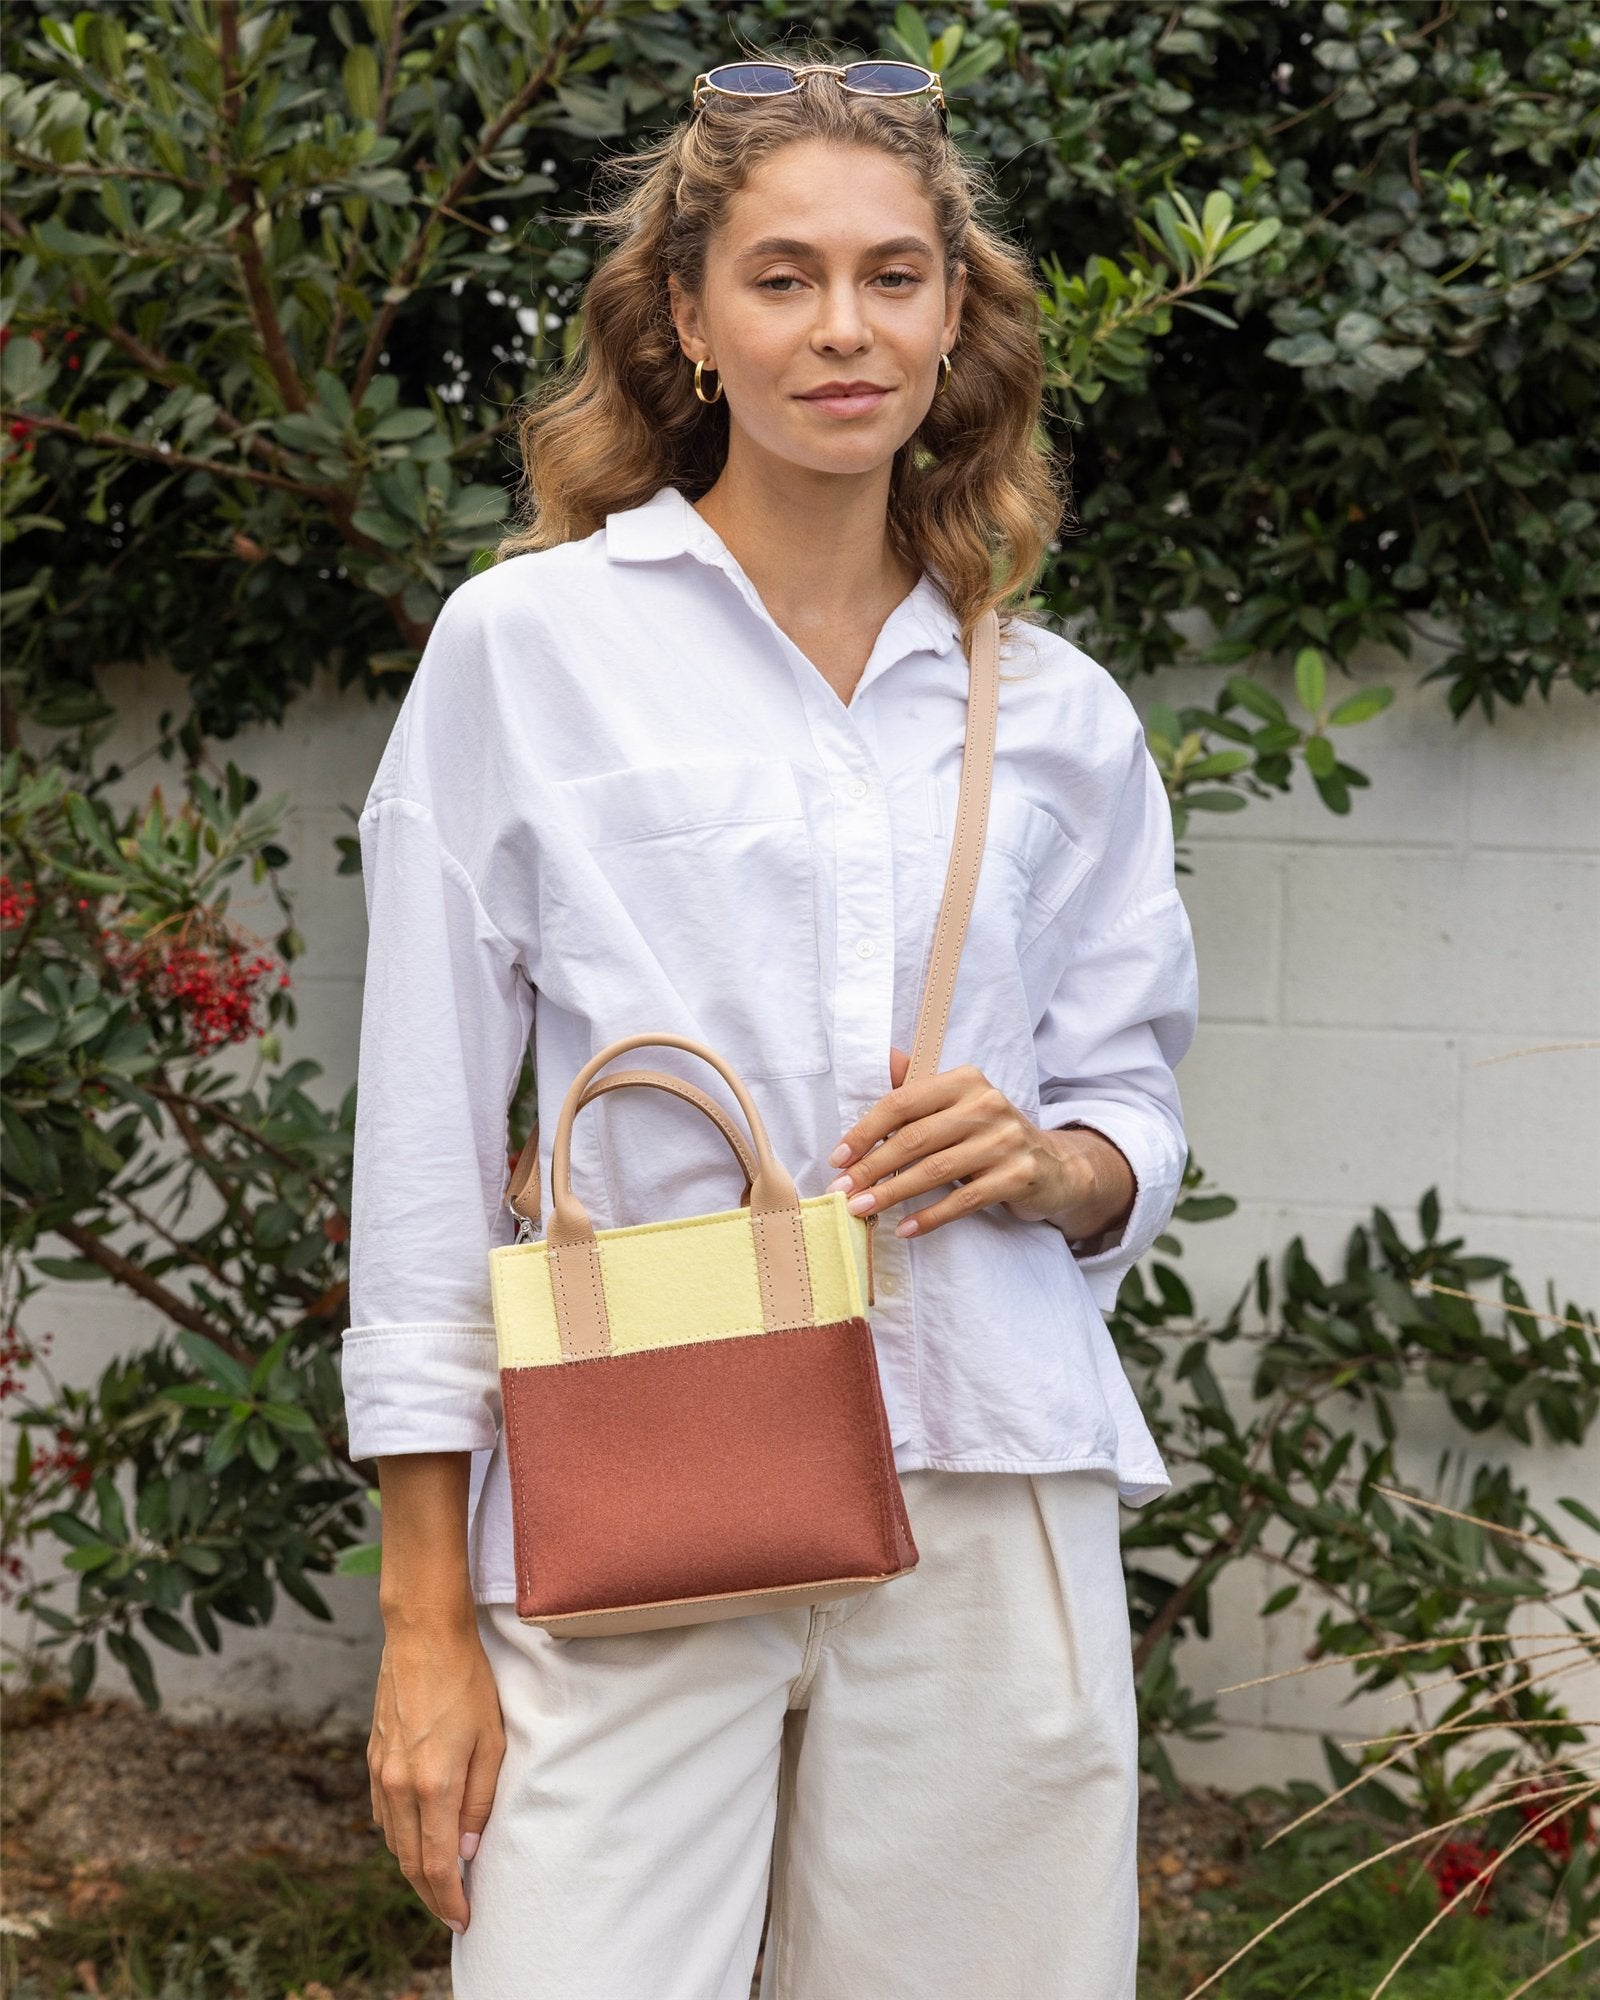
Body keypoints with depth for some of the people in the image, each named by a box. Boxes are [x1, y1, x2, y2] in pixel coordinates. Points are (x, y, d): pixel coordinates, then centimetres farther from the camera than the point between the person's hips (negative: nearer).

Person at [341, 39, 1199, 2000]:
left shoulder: (1057, 714, 12)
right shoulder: (528, 640, 2)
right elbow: (426, 1148, 0)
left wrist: (1046, 1161, -7)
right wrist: (426, 1620, -4)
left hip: (988, 1504, 3)